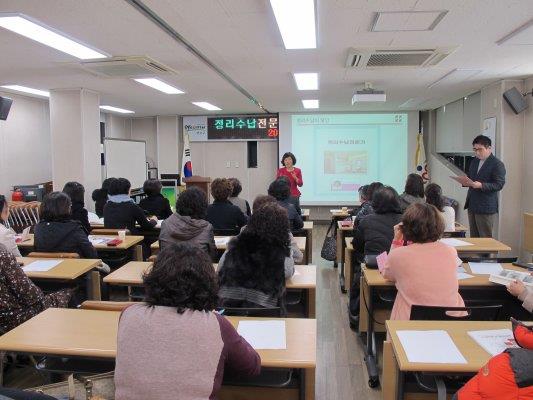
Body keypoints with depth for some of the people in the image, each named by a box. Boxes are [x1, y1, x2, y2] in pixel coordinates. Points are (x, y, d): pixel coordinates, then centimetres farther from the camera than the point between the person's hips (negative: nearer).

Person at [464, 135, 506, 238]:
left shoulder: (497, 164, -9)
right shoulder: (474, 161, 15)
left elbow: (499, 185, -14)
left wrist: (481, 185, -26)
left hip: (486, 208, -7)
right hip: (472, 205, 7)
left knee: (485, 239, -1)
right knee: (473, 237, 12)